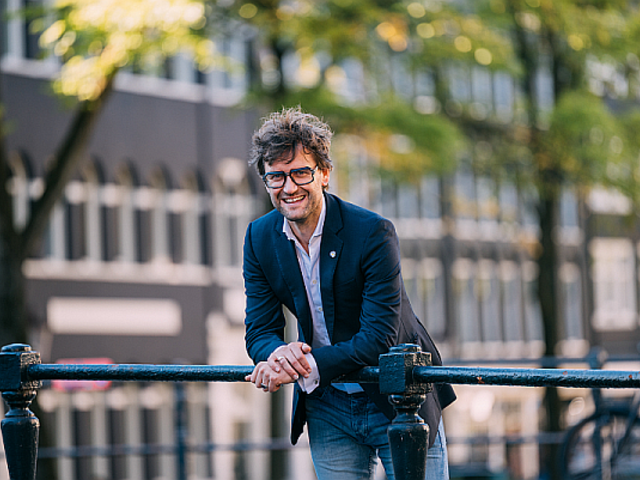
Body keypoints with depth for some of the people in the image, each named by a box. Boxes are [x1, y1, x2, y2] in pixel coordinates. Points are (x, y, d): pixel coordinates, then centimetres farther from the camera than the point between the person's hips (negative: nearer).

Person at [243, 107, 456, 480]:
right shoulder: (260, 238, -3)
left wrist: (306, 365, -32)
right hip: (327, 409, 4)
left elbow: (378, 338, -24)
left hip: (398, 401, -4)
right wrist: (279, 352, -26)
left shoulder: (374, 233, -20)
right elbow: (260, 332, -2)